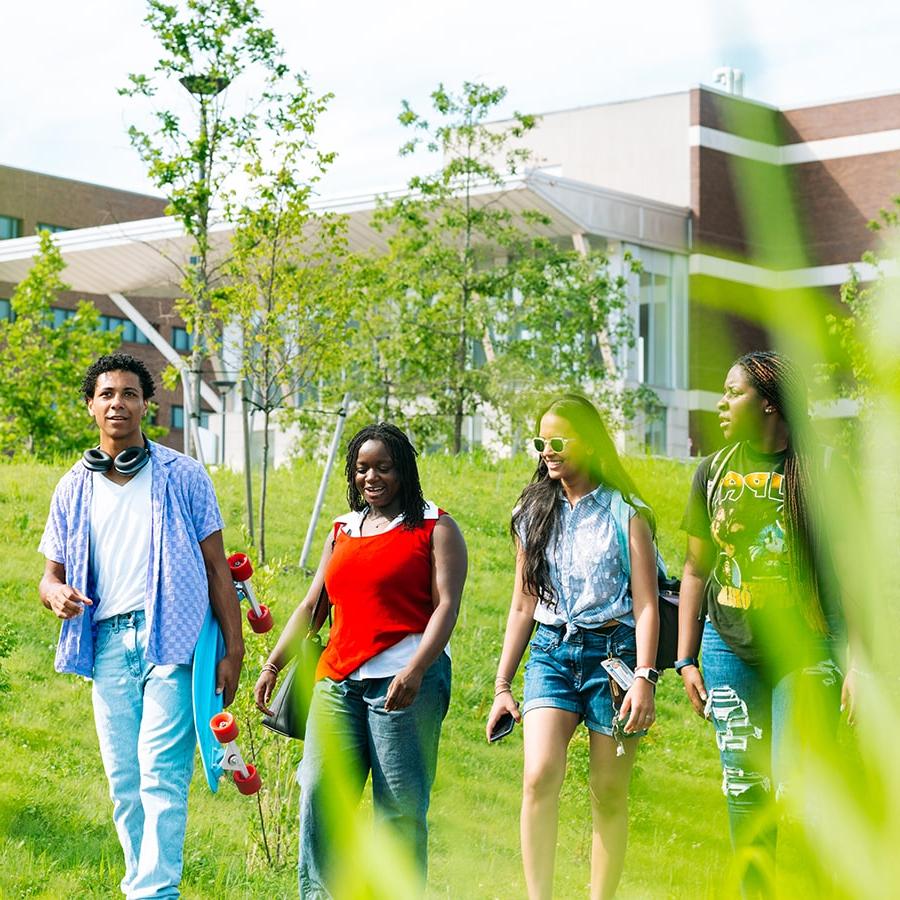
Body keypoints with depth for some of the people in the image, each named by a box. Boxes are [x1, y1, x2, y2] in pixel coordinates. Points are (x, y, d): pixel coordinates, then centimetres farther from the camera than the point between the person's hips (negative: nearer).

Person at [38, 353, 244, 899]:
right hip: (107, 646, 4)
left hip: (172, 640, -4)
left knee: (161, 776, -13)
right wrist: (57, 594, -8)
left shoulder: (183, 477, 5)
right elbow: (52, 573, 18)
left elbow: (216, 567, 4)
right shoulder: (73, 489, 14)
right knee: (123, 784, 5)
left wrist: (234, 650, -3)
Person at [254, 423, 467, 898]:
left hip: (405, 679, -5)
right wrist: (272, 664, 11)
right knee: (320, 794, -3)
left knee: (400, 806, -5)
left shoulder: (435, 528, 5)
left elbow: (446, 606, -6)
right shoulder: (341, 531, 21)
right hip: (338, 681, 5)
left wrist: (414, 671, -20)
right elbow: (311, 606, 22)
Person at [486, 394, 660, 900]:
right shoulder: (534, 515, 12)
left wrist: (645, 679, -15)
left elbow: (646, 606, -4)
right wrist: (502, 686, 12)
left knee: (610, 795, 2)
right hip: (551, 653, 2)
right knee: (540, 777, -18)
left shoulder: (627, 513, 1)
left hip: (613, 650, -2)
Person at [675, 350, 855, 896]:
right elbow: (696, 571, 15)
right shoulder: (714, 472, 9)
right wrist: (686, 660, 10)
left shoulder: (821, 472, -2)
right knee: (743, 785, 6)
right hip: (730, 647, 4)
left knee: (797, 789, -10)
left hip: (804, 650, -4)